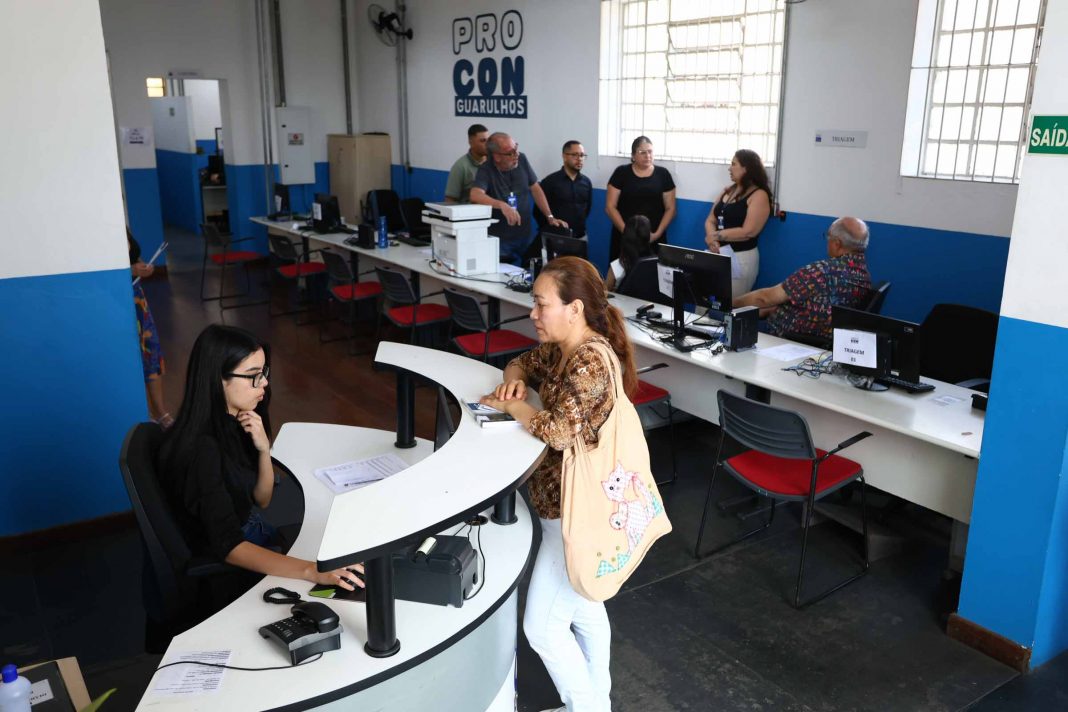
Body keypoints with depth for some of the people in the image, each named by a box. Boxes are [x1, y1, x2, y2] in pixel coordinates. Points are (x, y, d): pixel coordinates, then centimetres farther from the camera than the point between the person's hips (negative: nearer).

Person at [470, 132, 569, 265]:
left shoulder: (522, 160, 1)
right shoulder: (486, 170, -12)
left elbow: (535, 189, 9)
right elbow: (475, 195, -30)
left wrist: (550, 217, 3)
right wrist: (502, 205, -43)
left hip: (525, 235, 4)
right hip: (499, 240, -4)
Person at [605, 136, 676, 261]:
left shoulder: (662, 174, 6)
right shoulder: (621, 173, 3)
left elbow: (670, 208, 6)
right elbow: (610, 207, 0)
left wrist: (657, 233, -7)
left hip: (654, 239, 1)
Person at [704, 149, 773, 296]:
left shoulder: (759, 195, -9)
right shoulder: (727, 190, 12)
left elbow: (748, 232, -17)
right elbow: (710, 220, 9)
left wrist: (715, 236, -11)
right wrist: (711, 238, -12)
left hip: (740, 258, -7)